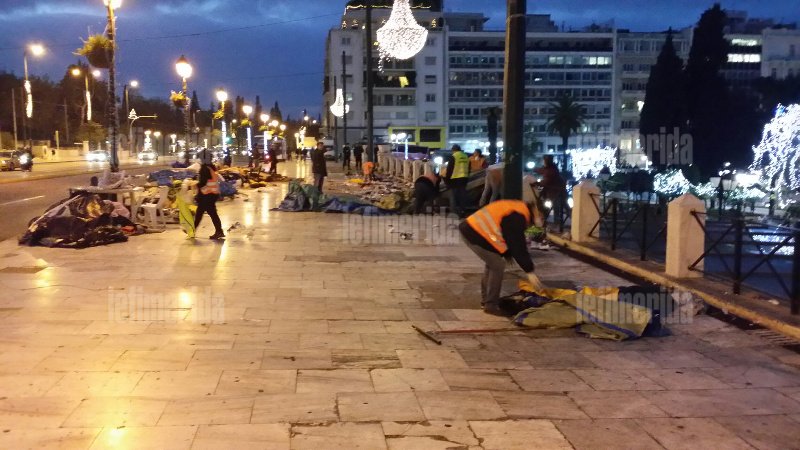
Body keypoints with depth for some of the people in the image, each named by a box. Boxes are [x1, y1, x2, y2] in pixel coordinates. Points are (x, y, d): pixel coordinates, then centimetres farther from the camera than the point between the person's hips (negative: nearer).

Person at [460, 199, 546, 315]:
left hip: (469, 229, 11)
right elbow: (518, 246, -15)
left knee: (492, 263, 22)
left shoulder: (516, 209, 16)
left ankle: (486, 299, 31)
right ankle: (491, 305, 3)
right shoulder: (517, 217, -15)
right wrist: (530, 271, -11)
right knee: (498, 266, -5)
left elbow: (508, 238, 25)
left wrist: (507, 255, 25)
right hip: (475, 234, -11)